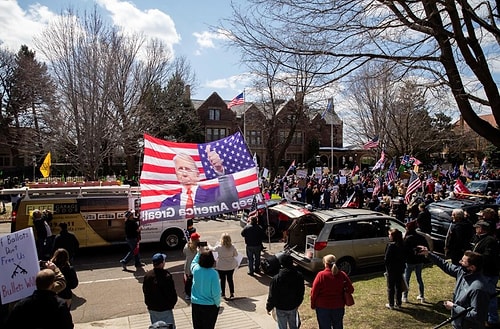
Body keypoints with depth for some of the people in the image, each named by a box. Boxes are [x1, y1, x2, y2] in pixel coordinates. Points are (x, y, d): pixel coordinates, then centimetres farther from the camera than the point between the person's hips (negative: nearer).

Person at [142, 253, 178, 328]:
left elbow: (145, 291, 5)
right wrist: (172, 303, 0)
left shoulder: (147, 275, -5)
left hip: (152, 308, 6)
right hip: (165, 309, -6)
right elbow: (172, 293, -17)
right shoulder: (167, 275, -22)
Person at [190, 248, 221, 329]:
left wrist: (199, 253, 13)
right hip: (209, 305, -3)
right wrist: (218, 304, -4)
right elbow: (216, 292, -20)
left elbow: (193, 262, 13)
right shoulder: (213, 273, -25)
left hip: (195, 304, 4)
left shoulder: (195, 269, -14)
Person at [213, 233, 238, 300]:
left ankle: (223, 294, 24)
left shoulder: (219, 247, -19)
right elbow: (236, 254, -2)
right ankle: (232, 294, 18)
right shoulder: (232, 247, -14)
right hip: (231, 266, 2)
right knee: (230, 279, 14)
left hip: (221, 267, -2)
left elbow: (213, 249, -1)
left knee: (222, 280, 13)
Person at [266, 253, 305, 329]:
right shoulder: (299, 276, -11)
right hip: (293, 307, 3)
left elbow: (272, 296, -16)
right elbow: (301, 292, 1)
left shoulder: (276, 279, -24)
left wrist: (268, 308, 0)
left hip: (281, 308, -3)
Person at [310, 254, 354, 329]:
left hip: (323, 307, -3)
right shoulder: (342, 275, -6)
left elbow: (314, 292, -12)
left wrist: (313, 305, 2)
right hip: (338, 307, 3)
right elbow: (351, 290, -3)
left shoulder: (321, 275, -15)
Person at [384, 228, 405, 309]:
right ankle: (398, 303, 26)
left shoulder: (391, 245, -21)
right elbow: (404, 257, 6)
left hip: (391, 269, -6)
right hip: (400, 269, 6)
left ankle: (391, 305, 14)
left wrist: (387, 267, -3)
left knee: (391, 287, 6)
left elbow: (386, 259, -19)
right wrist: (402, 267, 13)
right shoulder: (402, 245, 0)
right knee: (399, 286, 17)